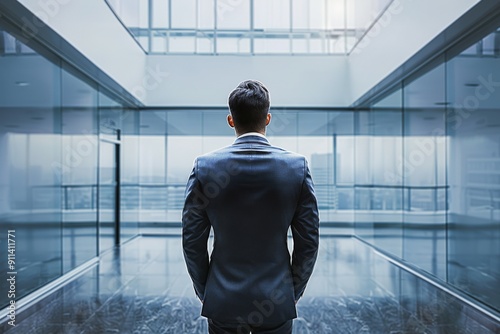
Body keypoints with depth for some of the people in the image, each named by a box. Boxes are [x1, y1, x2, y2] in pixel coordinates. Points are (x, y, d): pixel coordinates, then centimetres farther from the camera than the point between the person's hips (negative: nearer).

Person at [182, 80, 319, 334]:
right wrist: (294, 290, 8)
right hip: (277, 302, 0)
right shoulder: (297, 166, -11)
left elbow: (192, 240, -5)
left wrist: (203, 290, 9)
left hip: (223, 301, 0)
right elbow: (309, 240, -5)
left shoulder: (204, 166, -11)